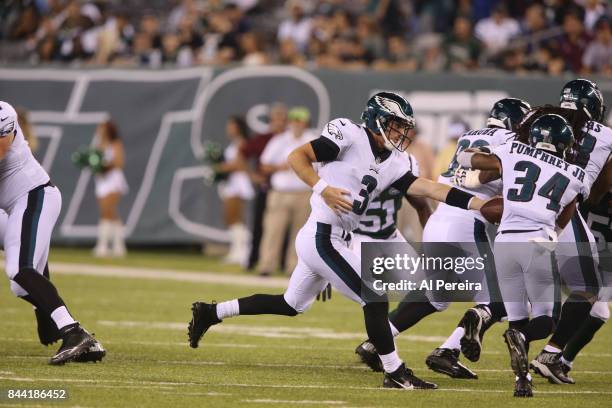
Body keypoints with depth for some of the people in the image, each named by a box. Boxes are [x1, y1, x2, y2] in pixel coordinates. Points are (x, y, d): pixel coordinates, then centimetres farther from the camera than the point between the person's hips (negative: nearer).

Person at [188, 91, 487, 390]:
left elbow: (426, 188, 5)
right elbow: (297, 157, -12)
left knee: (291, 305, 21)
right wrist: (323, 188, -26)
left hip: (330, 241, 10)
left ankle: (211, 312, 30)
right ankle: (395, 373, 1)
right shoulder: (350, 135, -11)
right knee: (375, 300, -8)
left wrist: (478, 204, -2)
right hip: (323, 237, -10)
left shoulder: (394, 163, 12)